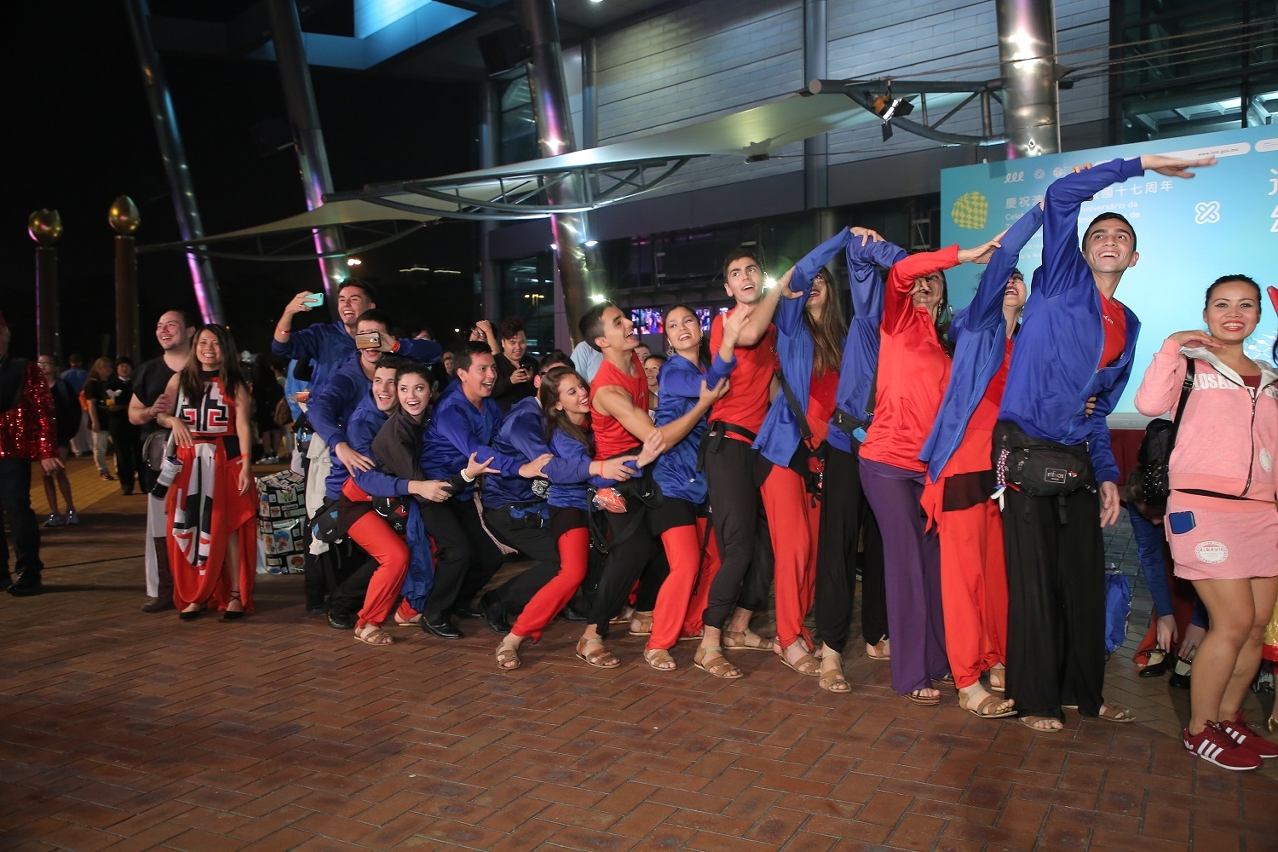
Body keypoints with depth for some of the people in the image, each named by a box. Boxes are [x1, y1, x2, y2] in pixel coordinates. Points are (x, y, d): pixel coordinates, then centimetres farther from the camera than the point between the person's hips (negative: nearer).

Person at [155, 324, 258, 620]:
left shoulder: (235, 385, 4)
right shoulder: (180, 380, 12)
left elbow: (243, 427, -3)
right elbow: (160, 415, 15)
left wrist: (245, 464, -12)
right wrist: (173, 421, -9)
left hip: (225, 461, -3)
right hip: (188, 463, 3)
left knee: (226, 528, -3)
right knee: (188, 530, 2)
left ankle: (236, 596, 3)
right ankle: (194, 596, 11)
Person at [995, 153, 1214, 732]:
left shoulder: (1127, 326, 18)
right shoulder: (1062, 281, 3)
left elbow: (1098, 408, 19)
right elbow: (1060, 196, -9)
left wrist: (1107, 474, 8)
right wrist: (1141, 164, -3)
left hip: (1076, 459, 6)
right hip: (1025, 450, -6)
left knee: (1085, 580, 10)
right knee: (1034, 581, -1)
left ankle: (1085, 693, 26)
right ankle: (1035, 700, 11)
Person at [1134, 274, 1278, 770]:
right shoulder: (1190, 363, 1)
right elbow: (1148, 403, -20)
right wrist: (1172, 345, -15)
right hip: (1203, 506, -6)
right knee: (1234, 623, -8)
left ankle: (1229, 719, 24)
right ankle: (1200, 730, 7)